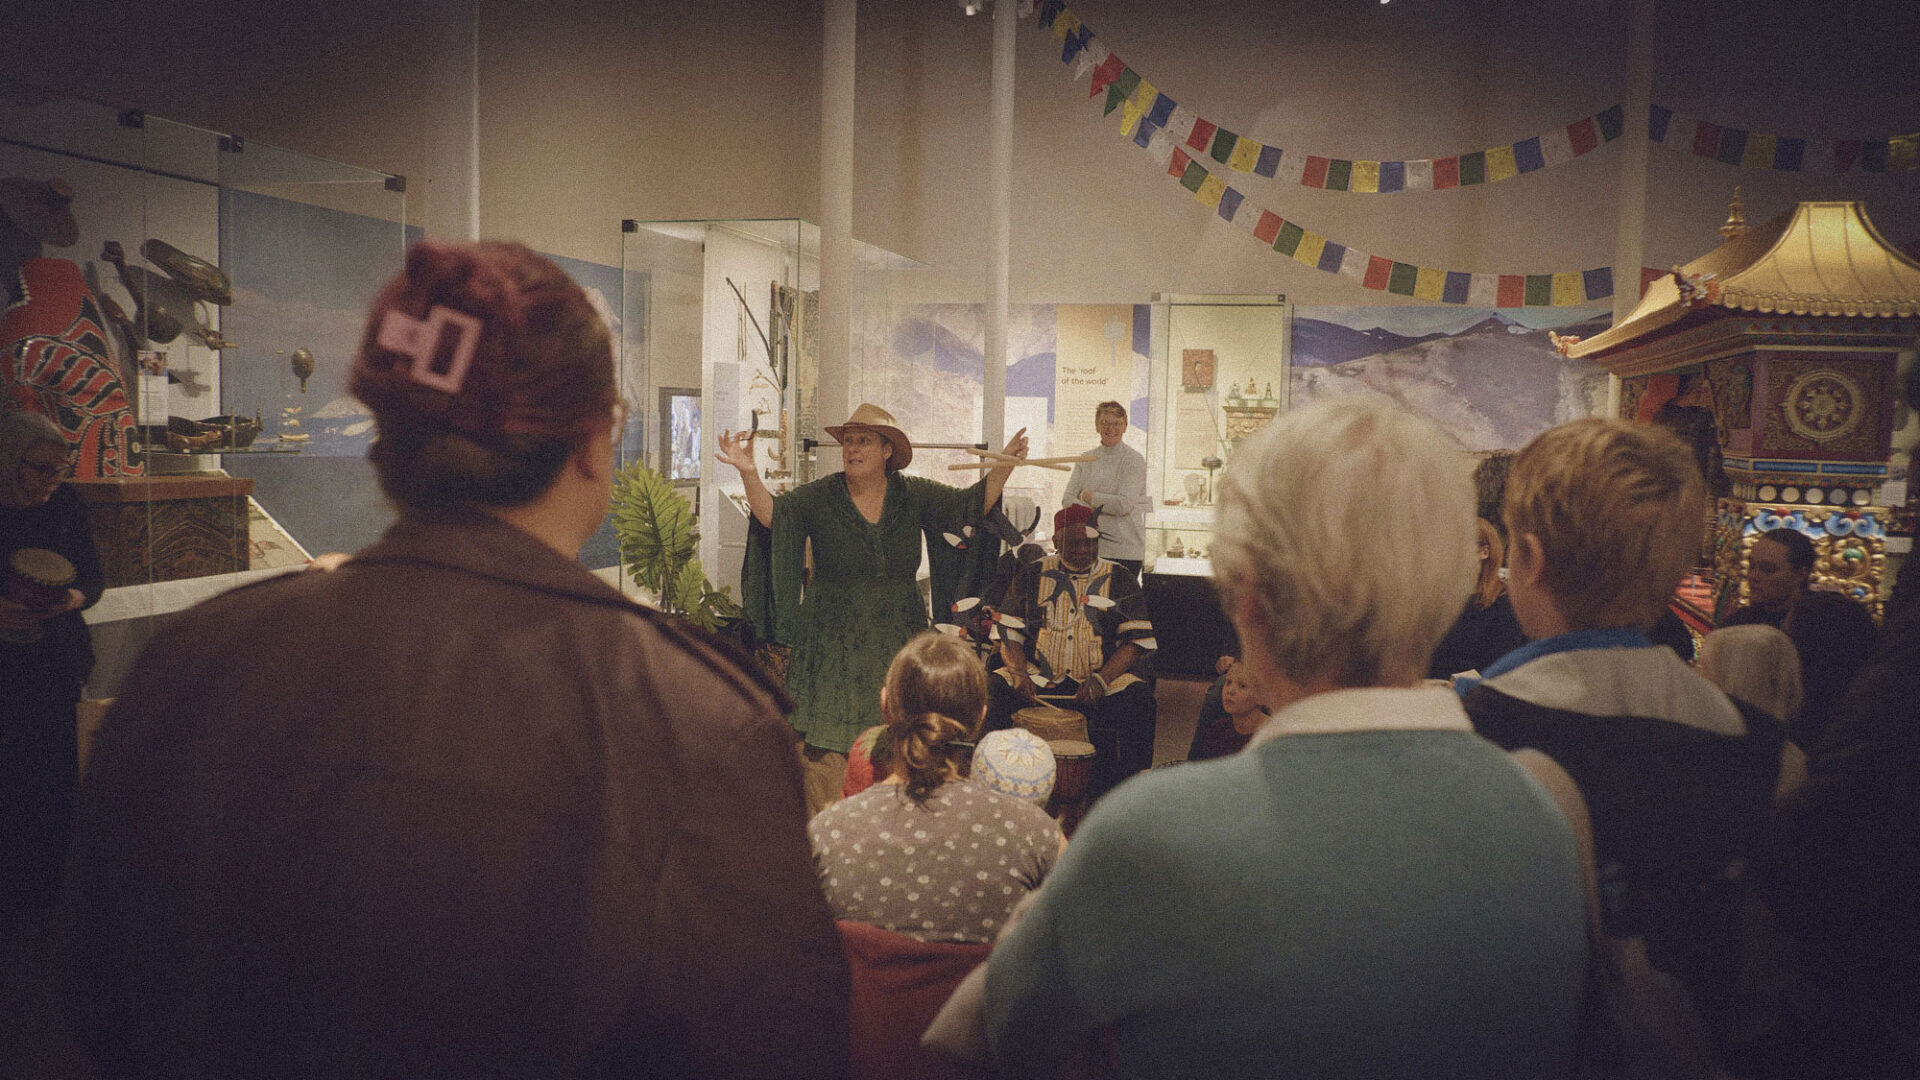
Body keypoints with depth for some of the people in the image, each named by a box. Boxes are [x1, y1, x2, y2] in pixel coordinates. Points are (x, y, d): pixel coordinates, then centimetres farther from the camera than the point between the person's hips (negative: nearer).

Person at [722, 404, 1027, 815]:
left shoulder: (914, 496, 3)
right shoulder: (819, 497, -3)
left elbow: (976, 503, 2)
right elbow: (771, 513, -16)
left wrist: (1005, 465, -12)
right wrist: (749, 473, -32)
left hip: (897, 649, 2)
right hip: (832, 651, -2)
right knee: (827, 753, -4)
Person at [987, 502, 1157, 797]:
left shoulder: (1120, 581, 8)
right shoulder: (1031, 576, 11)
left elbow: (1136, 641, 0)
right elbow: (1009, 634, 8)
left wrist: (1100, 681, -17)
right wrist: (1020, 675, -13)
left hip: (1104, 677, -1)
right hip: (1038, 677, 1)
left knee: (1140, 698, -32)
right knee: (989, 690, -27)